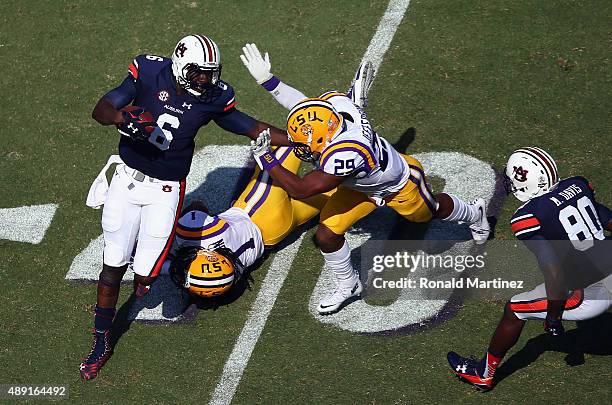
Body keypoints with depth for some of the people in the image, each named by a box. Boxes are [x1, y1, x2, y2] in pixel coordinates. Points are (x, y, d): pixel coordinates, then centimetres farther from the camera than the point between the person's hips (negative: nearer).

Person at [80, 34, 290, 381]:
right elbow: (101, 109, -16)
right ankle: (101, 343, 23)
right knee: (113, 267, 6)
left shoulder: (213, 98, -8)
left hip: (165, 191, 0)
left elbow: (255, 129, 5)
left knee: (144, 279, -6)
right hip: (128, 179, 0)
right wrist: (122, 117, -38)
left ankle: (148, 272, 33)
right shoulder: (150, 74, -13)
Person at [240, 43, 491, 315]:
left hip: (400, 185, -6)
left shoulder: (344, 154, -52)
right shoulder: (334, 101, -33)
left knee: (433, 211, 27)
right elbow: (303, 106, -9)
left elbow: (299, 190, -42)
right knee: (326, 236, -1)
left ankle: (473, 214, 62)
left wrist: (266, 160, -35)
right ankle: (348, 286, 28)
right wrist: (266, 79, -18)